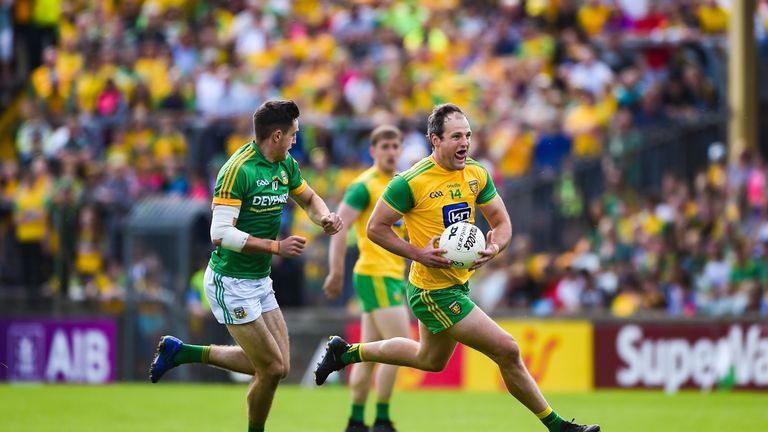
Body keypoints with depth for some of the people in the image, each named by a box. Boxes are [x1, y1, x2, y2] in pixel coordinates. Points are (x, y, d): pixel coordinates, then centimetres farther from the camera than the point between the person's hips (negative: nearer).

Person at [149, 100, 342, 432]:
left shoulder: (285, 166, 5)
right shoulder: (238, 170, -21)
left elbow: (309, 199, 23)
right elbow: (221, 234, -26)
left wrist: (325, 217, 0)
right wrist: (276, 246, -25)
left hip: (260, 281, 9)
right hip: (231, 283, -9)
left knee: (278, 365, 9)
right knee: (272, 368, -7)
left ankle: (181, 352, 19)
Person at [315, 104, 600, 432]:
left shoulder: (477, 175, 0)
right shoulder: (412, 182, -19)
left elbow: (502, 222, 9)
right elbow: (376, 227, -12)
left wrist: (494, 247, -14)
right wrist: (419, 253, -23)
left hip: (458, 284, 9)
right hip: (434, 292, -9)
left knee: (431, 360, 29)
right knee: (507, 350, -12)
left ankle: (346, 352, 43)